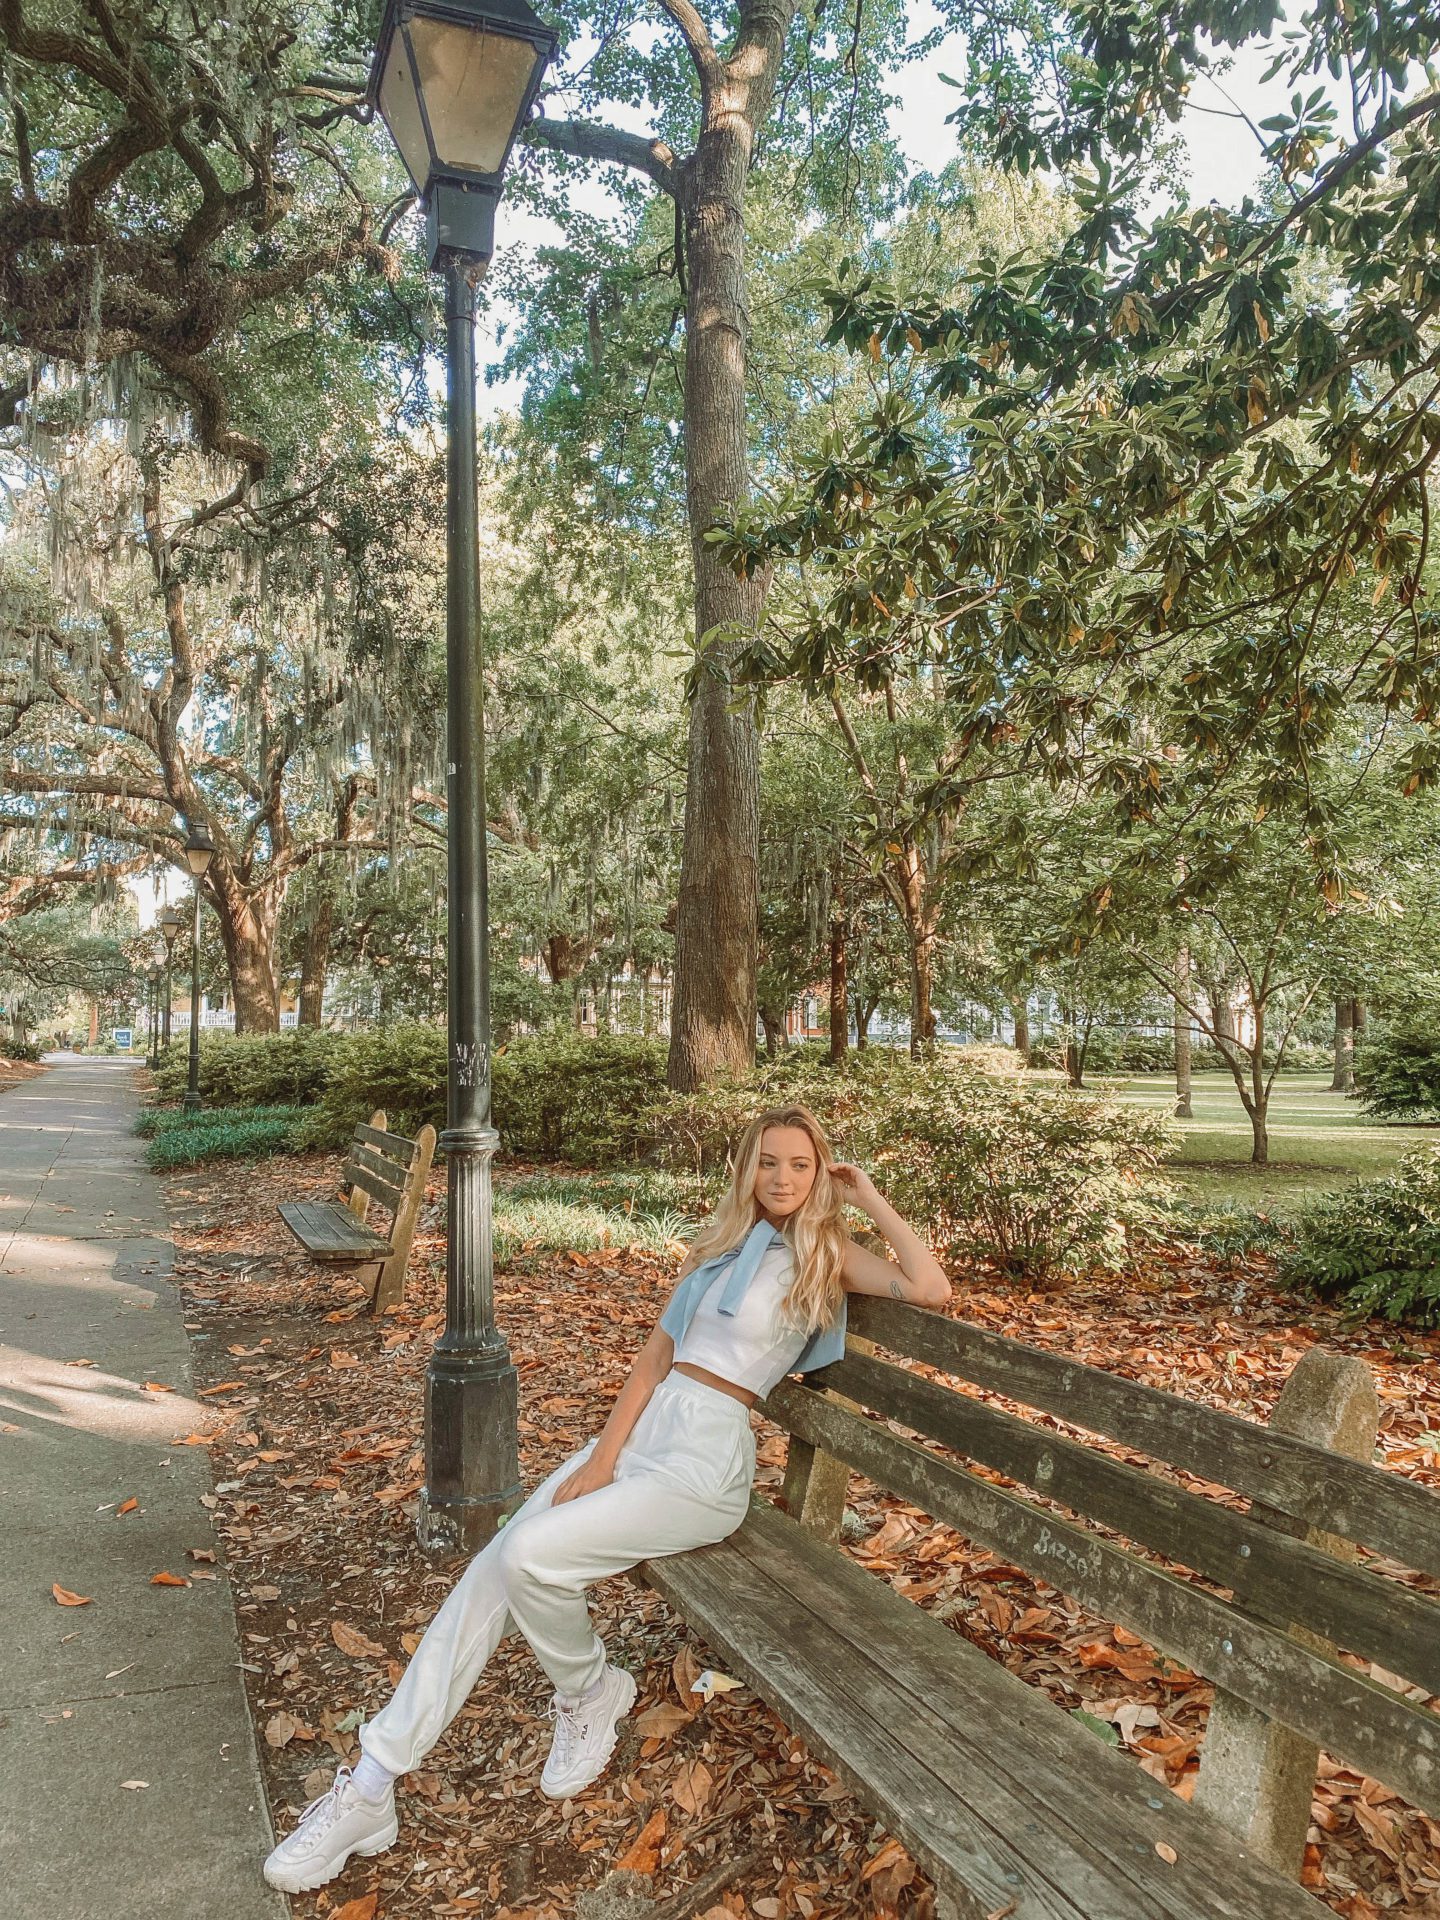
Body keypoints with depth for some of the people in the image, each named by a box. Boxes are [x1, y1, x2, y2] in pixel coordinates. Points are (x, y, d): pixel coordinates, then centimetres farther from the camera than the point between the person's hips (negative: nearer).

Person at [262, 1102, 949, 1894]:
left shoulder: (828, 1255, 0)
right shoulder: (721, 1243, 15)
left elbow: (932, 1288, -16)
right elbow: (656, 1355, 9)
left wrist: (869, 1198, -8)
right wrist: (600, 1460, -2)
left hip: (705, 1459, -6)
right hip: (637, 1428, 6)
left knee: (533, 1555, -23)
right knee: (490, 1572, -8)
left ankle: (591, 1694, 7)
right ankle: (370, 1786, 1)